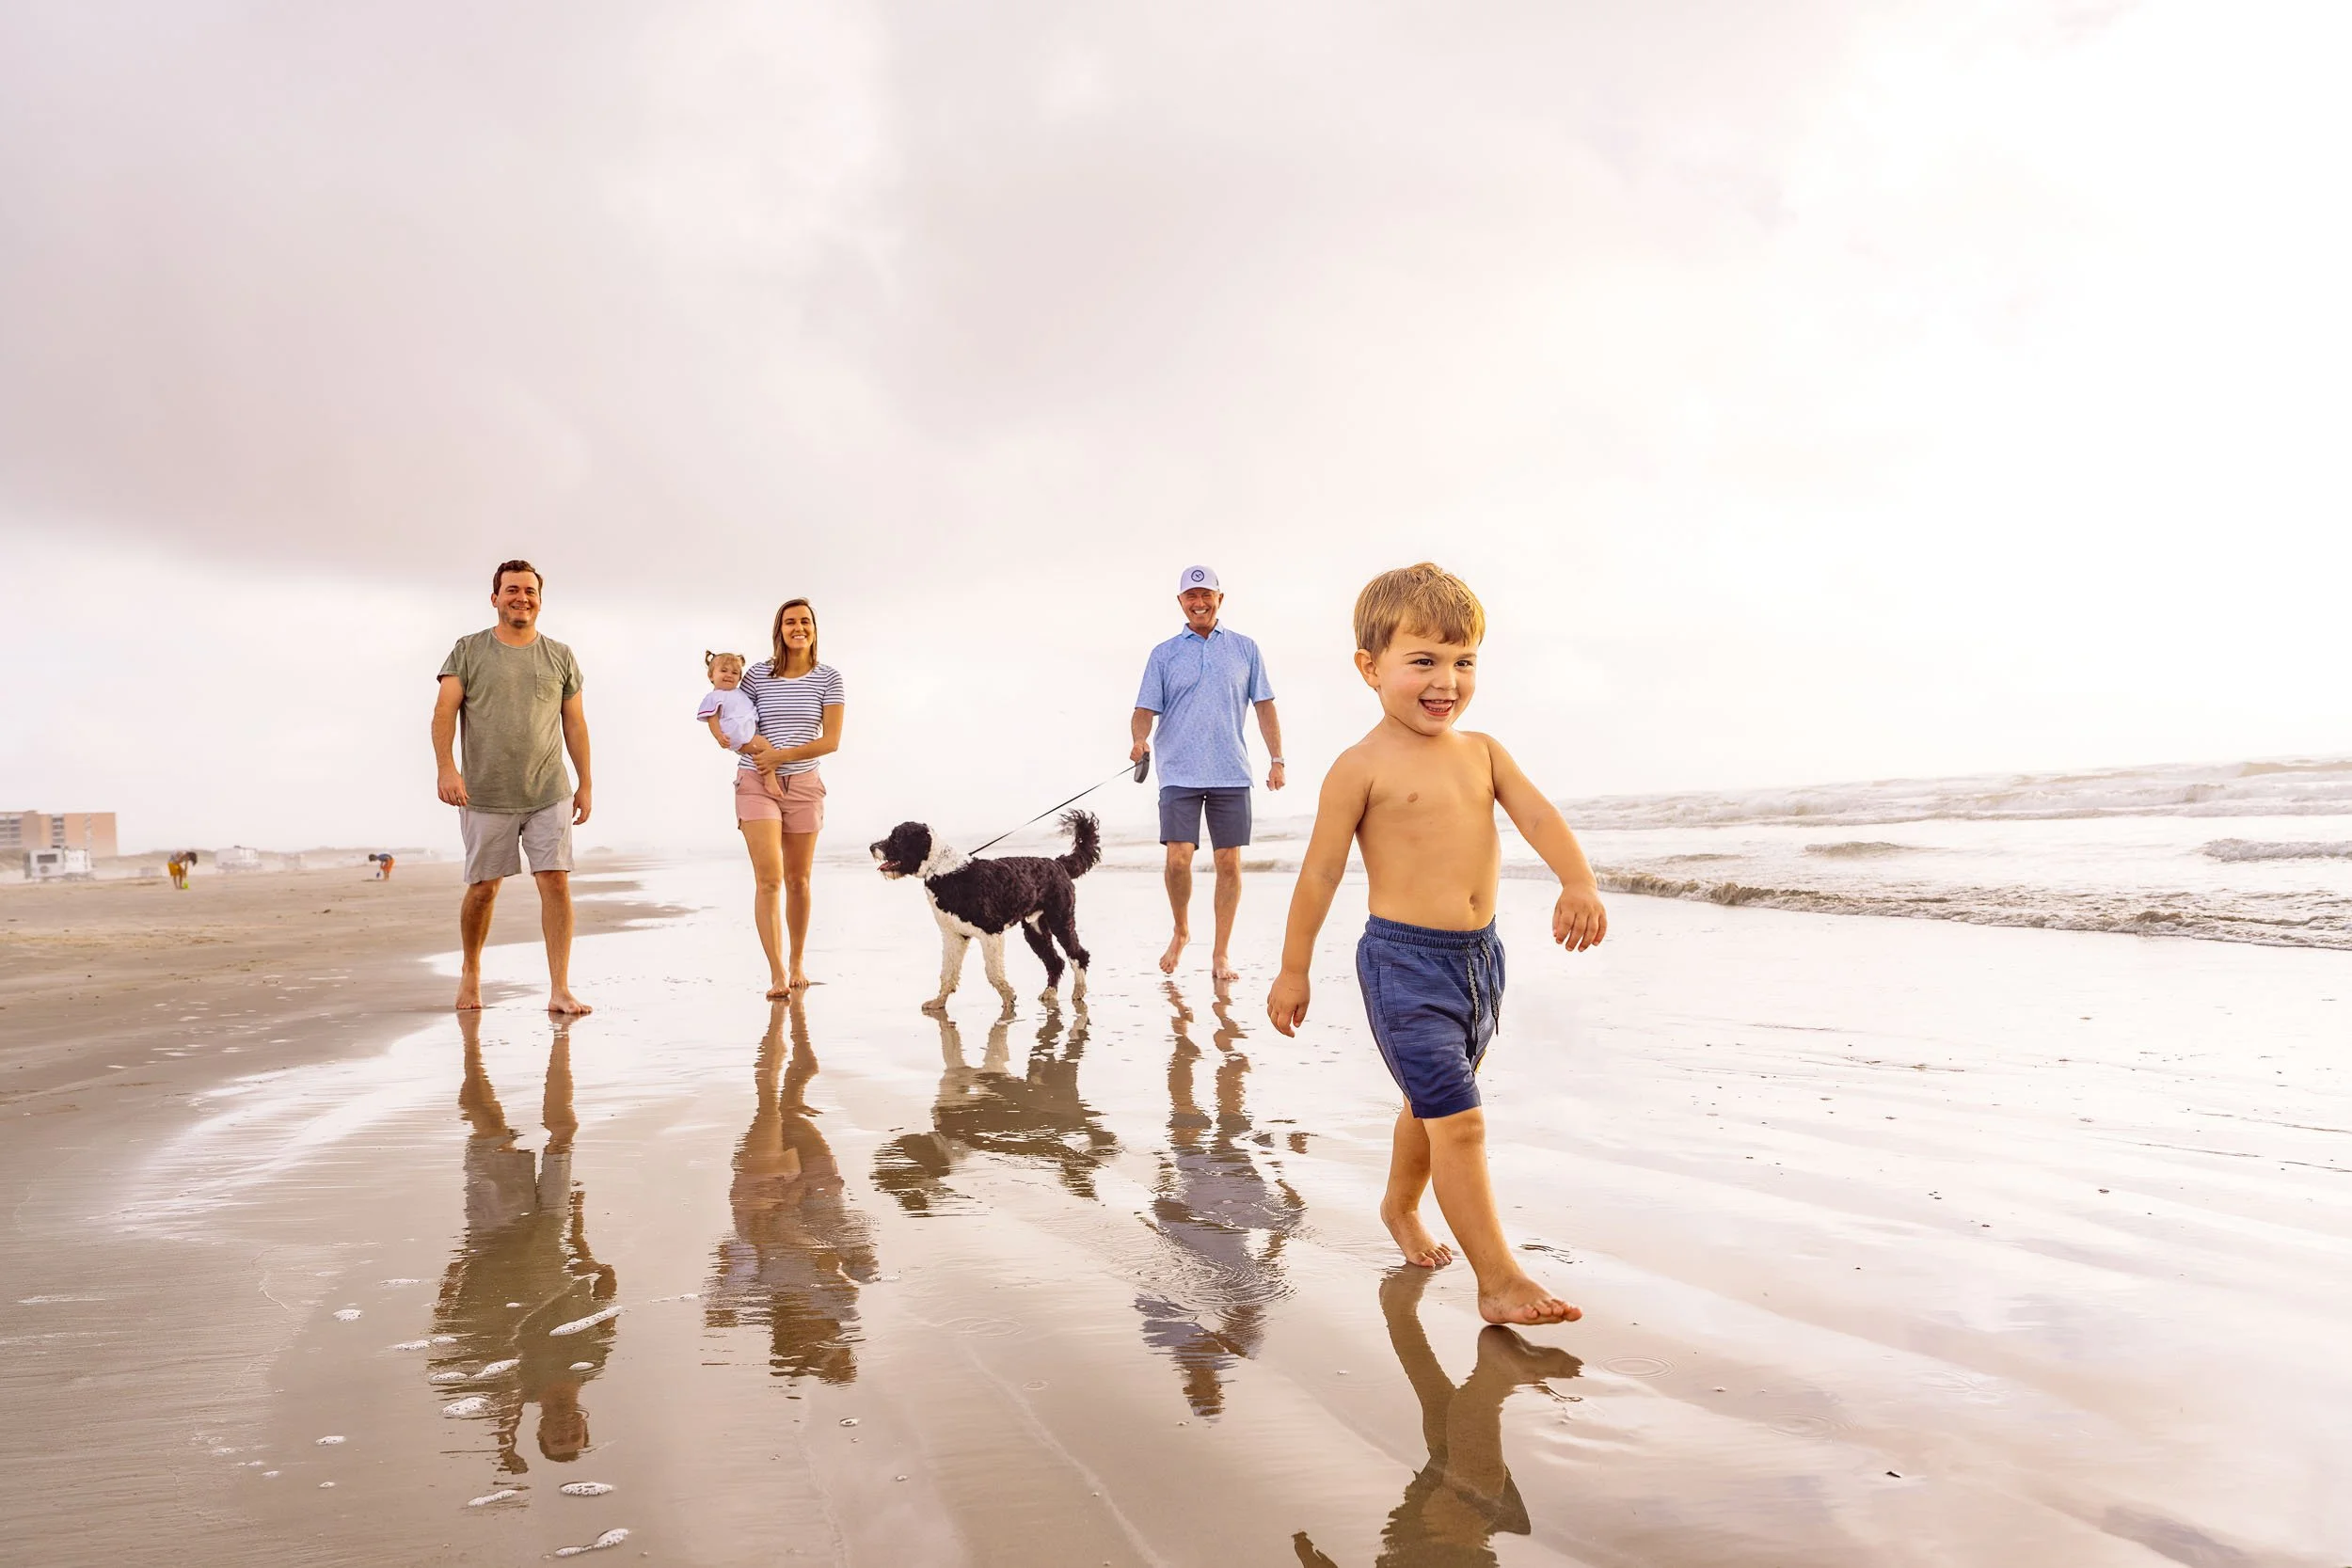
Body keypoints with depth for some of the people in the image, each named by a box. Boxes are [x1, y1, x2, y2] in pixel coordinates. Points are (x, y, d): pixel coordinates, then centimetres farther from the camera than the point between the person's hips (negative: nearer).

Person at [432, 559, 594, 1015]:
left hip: (549, 794, 1)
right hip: (486, 797, -1)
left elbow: (575, 724, 12)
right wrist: (446, 767, -19)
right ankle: (470, 971, 30)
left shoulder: (560, 657, 10)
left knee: (556, 882, -8)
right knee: (482, 889, 6)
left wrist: (585, 784, 9)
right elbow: (445, 712, -4)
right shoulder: (468, 651, 4)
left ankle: (560, 990, -6)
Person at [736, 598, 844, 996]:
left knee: (798, 880, 11)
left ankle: (797, 963, 28)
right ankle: (777, 975, -13)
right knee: (768, 880, -12)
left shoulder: (828, 678, 0)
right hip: (757, 783, -1)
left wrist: (783, 754, -14)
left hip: (804, 784, 1)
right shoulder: (758, 674, 0)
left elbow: (831, 740, -5)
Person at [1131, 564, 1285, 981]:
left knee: (1229, 863, -1)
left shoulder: (1245, 649, 10)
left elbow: (1264, 707, 10)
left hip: (1231, 774, 1)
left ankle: (1220, 954, 9)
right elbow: (1145, 709, 4)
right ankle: (1181, 931, 16)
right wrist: (1139, 740, -17)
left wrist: (1276, 760, 2)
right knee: (1178, 858, -11)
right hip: (1179, 774, -1)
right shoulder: (1163, 654, 9)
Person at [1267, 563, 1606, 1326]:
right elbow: (1321, 871, -6)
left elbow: (1536, 812, -7)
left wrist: (1578, 882, -27)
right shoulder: (1363, 767, -11)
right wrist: (1293, 971, -2)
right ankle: (1499, 1281, -1)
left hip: (1480, 956, 7)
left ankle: (1400, 1206, 49)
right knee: (1460, 1121, -9)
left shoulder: (1481, 751, 6)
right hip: (1403, 961, -7)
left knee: (1431, 1104, 24)